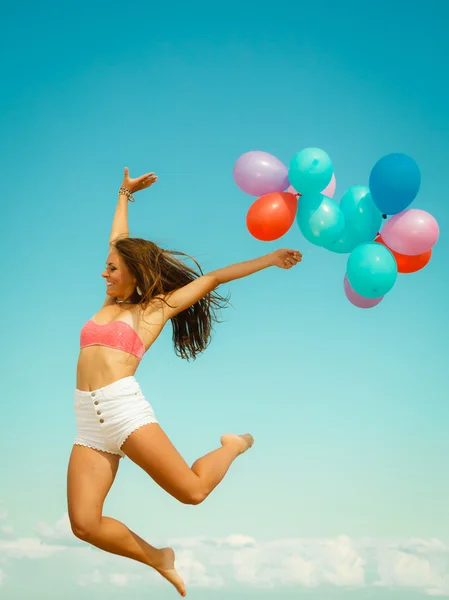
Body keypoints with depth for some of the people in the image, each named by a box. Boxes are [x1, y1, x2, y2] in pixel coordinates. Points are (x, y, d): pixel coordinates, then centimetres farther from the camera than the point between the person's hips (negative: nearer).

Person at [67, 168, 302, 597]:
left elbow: (213, 279, 11)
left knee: (192, 491, -10)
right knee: (85, 524, -12)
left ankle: (234, 445, 22)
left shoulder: (157, 308, 7)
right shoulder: (110, 302, 19)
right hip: (89, 421, 4)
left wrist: (268, 260, 13)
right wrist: (125, 195, 37)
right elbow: (119, 241, 28)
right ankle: (157, 559, 12)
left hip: (125, 408, -4)